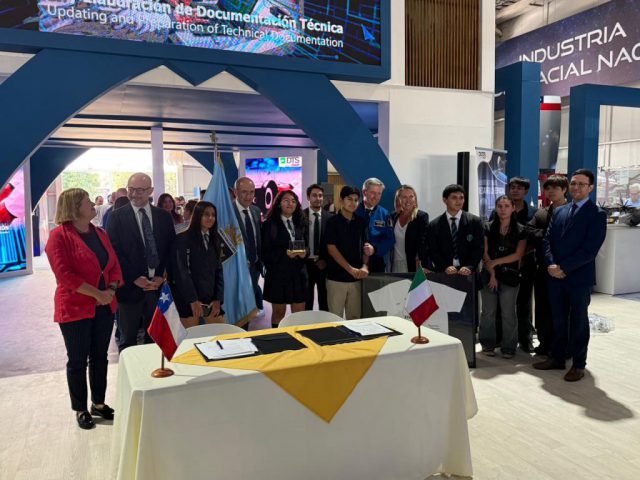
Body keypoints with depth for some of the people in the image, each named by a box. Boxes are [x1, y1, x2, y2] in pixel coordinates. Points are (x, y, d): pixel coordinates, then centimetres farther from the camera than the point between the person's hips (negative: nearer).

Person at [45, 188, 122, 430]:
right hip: (76, 308, -6)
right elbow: (64, 275, -18)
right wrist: (97, 293, -19)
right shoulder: (59, 236, -11)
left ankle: (99, 403, 29)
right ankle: (81, 409, 22)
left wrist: (112, 289, -10)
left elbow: (114, 264, 8)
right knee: (78, 360, 8)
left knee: (100, 357, 14)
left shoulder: (100, 234, 9)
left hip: (104, 307, 6)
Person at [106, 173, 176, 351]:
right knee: (128, 339, 8)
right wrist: (135, 278, -12)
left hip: (158, 285, 2)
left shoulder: (164, 216, 7)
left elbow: (171, 249, 7)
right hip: (130, 287, -2)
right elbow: (114, 251, -5)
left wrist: (161, 276, -5)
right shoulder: (117, 216, -1)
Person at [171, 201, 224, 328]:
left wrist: (218, 299, 1)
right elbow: (180, 272, -12)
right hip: (188, 300, -5)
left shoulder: (214, 241, 14)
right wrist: (193, 300, -16)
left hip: (211, 298, 6)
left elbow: (218, 271, 12)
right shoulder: (183, 239, -7)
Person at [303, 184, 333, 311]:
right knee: (306, 300, 7)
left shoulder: (330, 217, 1)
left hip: (324, 264, 1)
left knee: (324, 300, 9)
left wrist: (326, 260, -5)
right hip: (306, 263, -1)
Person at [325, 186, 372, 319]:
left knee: (355, 317, 8)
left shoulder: (362, 222, 9)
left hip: (356, 278, 4)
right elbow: (331, 249, -9)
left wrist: (364, 266, -11)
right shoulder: (333, 222, -4)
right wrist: (351, 269, -15)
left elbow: (365, 247, 9)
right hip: (337, 277, -4)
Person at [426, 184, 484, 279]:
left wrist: (469, 267, -17)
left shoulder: (475, 221, 2)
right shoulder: (434, 225, 3)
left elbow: (479, 248, -2)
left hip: (468, 274, 0)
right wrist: (445, 267, -16)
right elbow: (432, 251, -1)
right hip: (443, 274, 0)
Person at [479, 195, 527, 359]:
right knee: (488, 312, 5)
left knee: (508, 313, 3)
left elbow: (518, 255, -4)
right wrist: (492, 274, -7)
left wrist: (496, 262, -10)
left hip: (510, 276, -1)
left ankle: (509, 347, 14)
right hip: (489, 275, 1)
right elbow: (485, 254, -1)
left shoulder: (520, 230, 2)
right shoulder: (488, 228, 3)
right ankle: (488, 344, 17)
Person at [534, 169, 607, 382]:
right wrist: (551, 264, -9)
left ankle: (578, 364, 19)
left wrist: (564, 268, -17)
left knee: (578, 321, 7)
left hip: (579, 277, -5)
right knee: (558, 319, 13)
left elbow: (590, 249, -14)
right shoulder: (559, 211, 12)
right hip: (556, 276, 5)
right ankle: (557, 358, 26)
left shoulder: (597, 214, -6)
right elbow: (547, 240, 8)